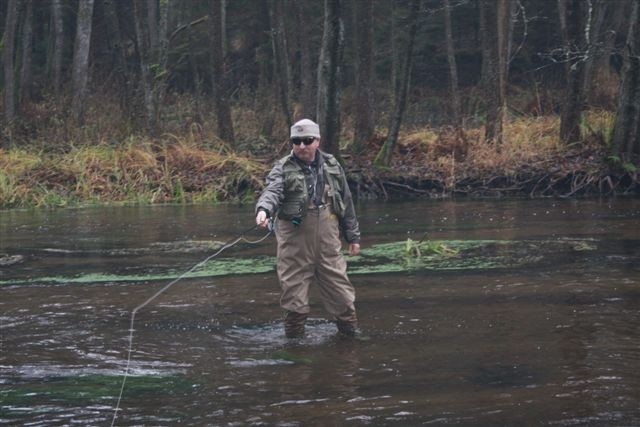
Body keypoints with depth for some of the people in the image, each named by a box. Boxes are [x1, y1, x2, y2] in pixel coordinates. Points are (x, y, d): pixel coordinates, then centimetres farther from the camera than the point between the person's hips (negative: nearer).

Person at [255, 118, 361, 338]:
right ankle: (293, 336, 15)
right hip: (295, 242, -2)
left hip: (328, 240, 3)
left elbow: (346, 203, 15)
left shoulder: (332, 166, 9)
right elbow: (272, 191, -22)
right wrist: (264, 209, -44)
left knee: (339, 285, 6)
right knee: (294, 287, 1)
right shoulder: (283, 169, -2)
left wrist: (353, 236, 16)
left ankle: (350, 331, 22)